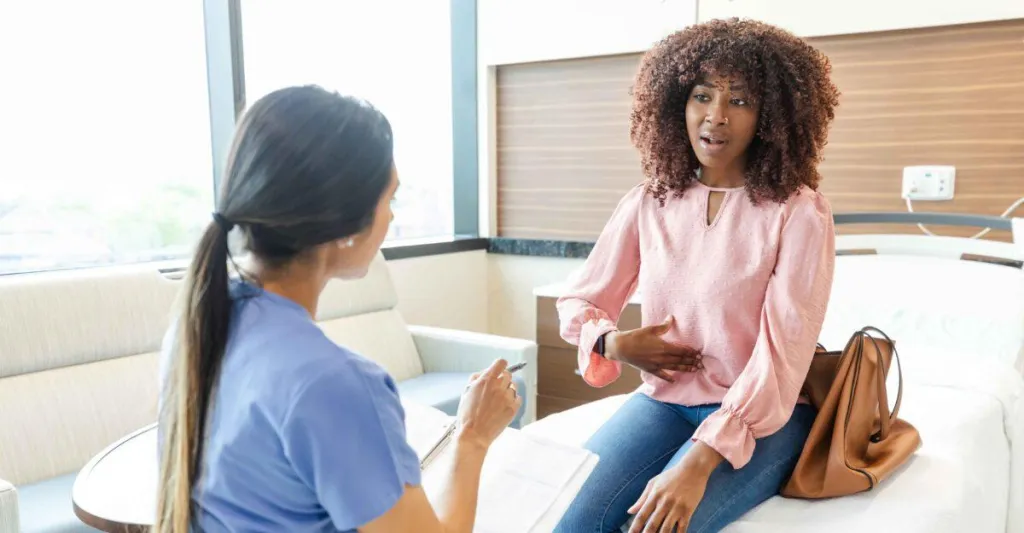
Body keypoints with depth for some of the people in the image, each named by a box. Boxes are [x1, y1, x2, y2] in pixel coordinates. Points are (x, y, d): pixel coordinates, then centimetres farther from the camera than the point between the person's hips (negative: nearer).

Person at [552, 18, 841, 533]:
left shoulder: (799, 213, -10)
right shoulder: (646, 204, 1)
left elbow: (782, 357, -18)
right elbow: (577, 302, 11)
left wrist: (699, 462, -28)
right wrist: (615, 343, -12)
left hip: (760, 415, -3)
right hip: (663, 401, 3)